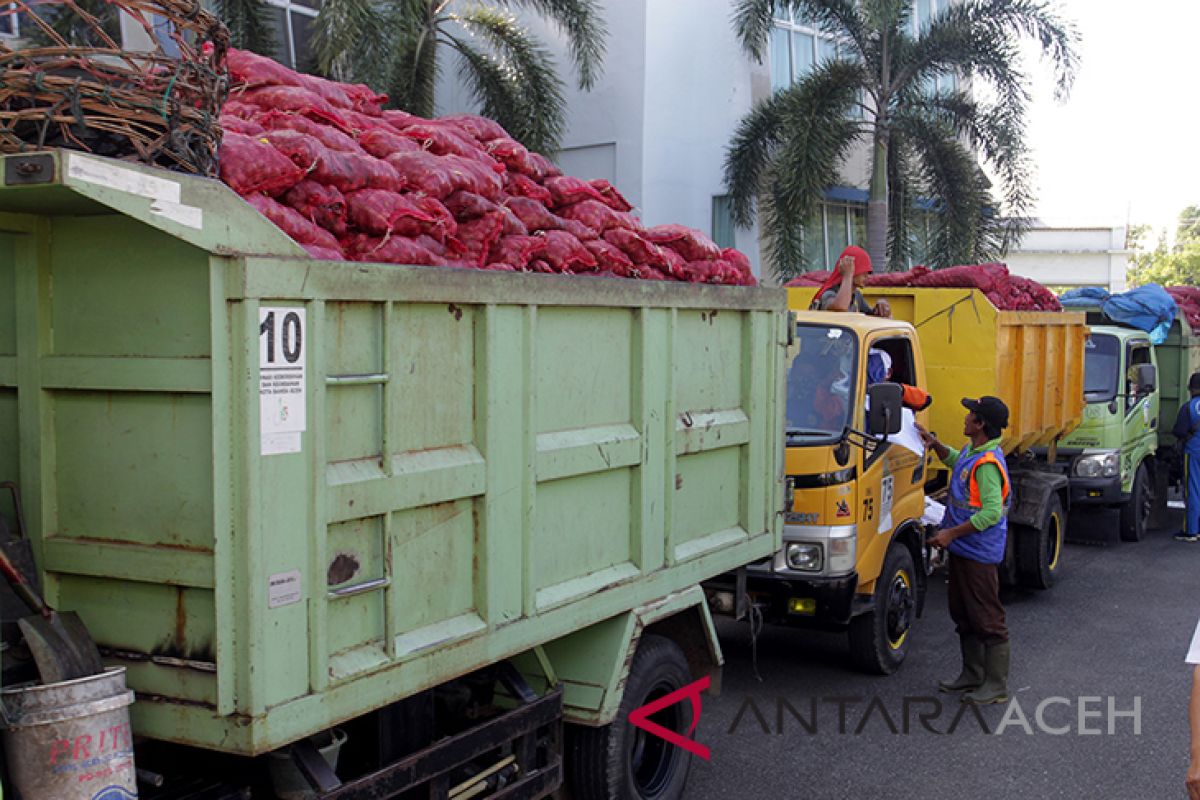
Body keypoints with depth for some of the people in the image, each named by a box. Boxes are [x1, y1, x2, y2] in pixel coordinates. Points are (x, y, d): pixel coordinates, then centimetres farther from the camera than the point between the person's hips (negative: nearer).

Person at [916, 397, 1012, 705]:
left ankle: (997, 685, 7)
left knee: (987, 618, -2)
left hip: (979, 553, -11)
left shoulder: (988, 463, -22)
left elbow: (992, 512, -27)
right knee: (963, 614, 18)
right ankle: (973, 674, 30)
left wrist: (952, 533, -24)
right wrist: (935, 444, 16)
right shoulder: (972, 451, 8)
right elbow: (954, 460, 33)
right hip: (963, 549, 11)